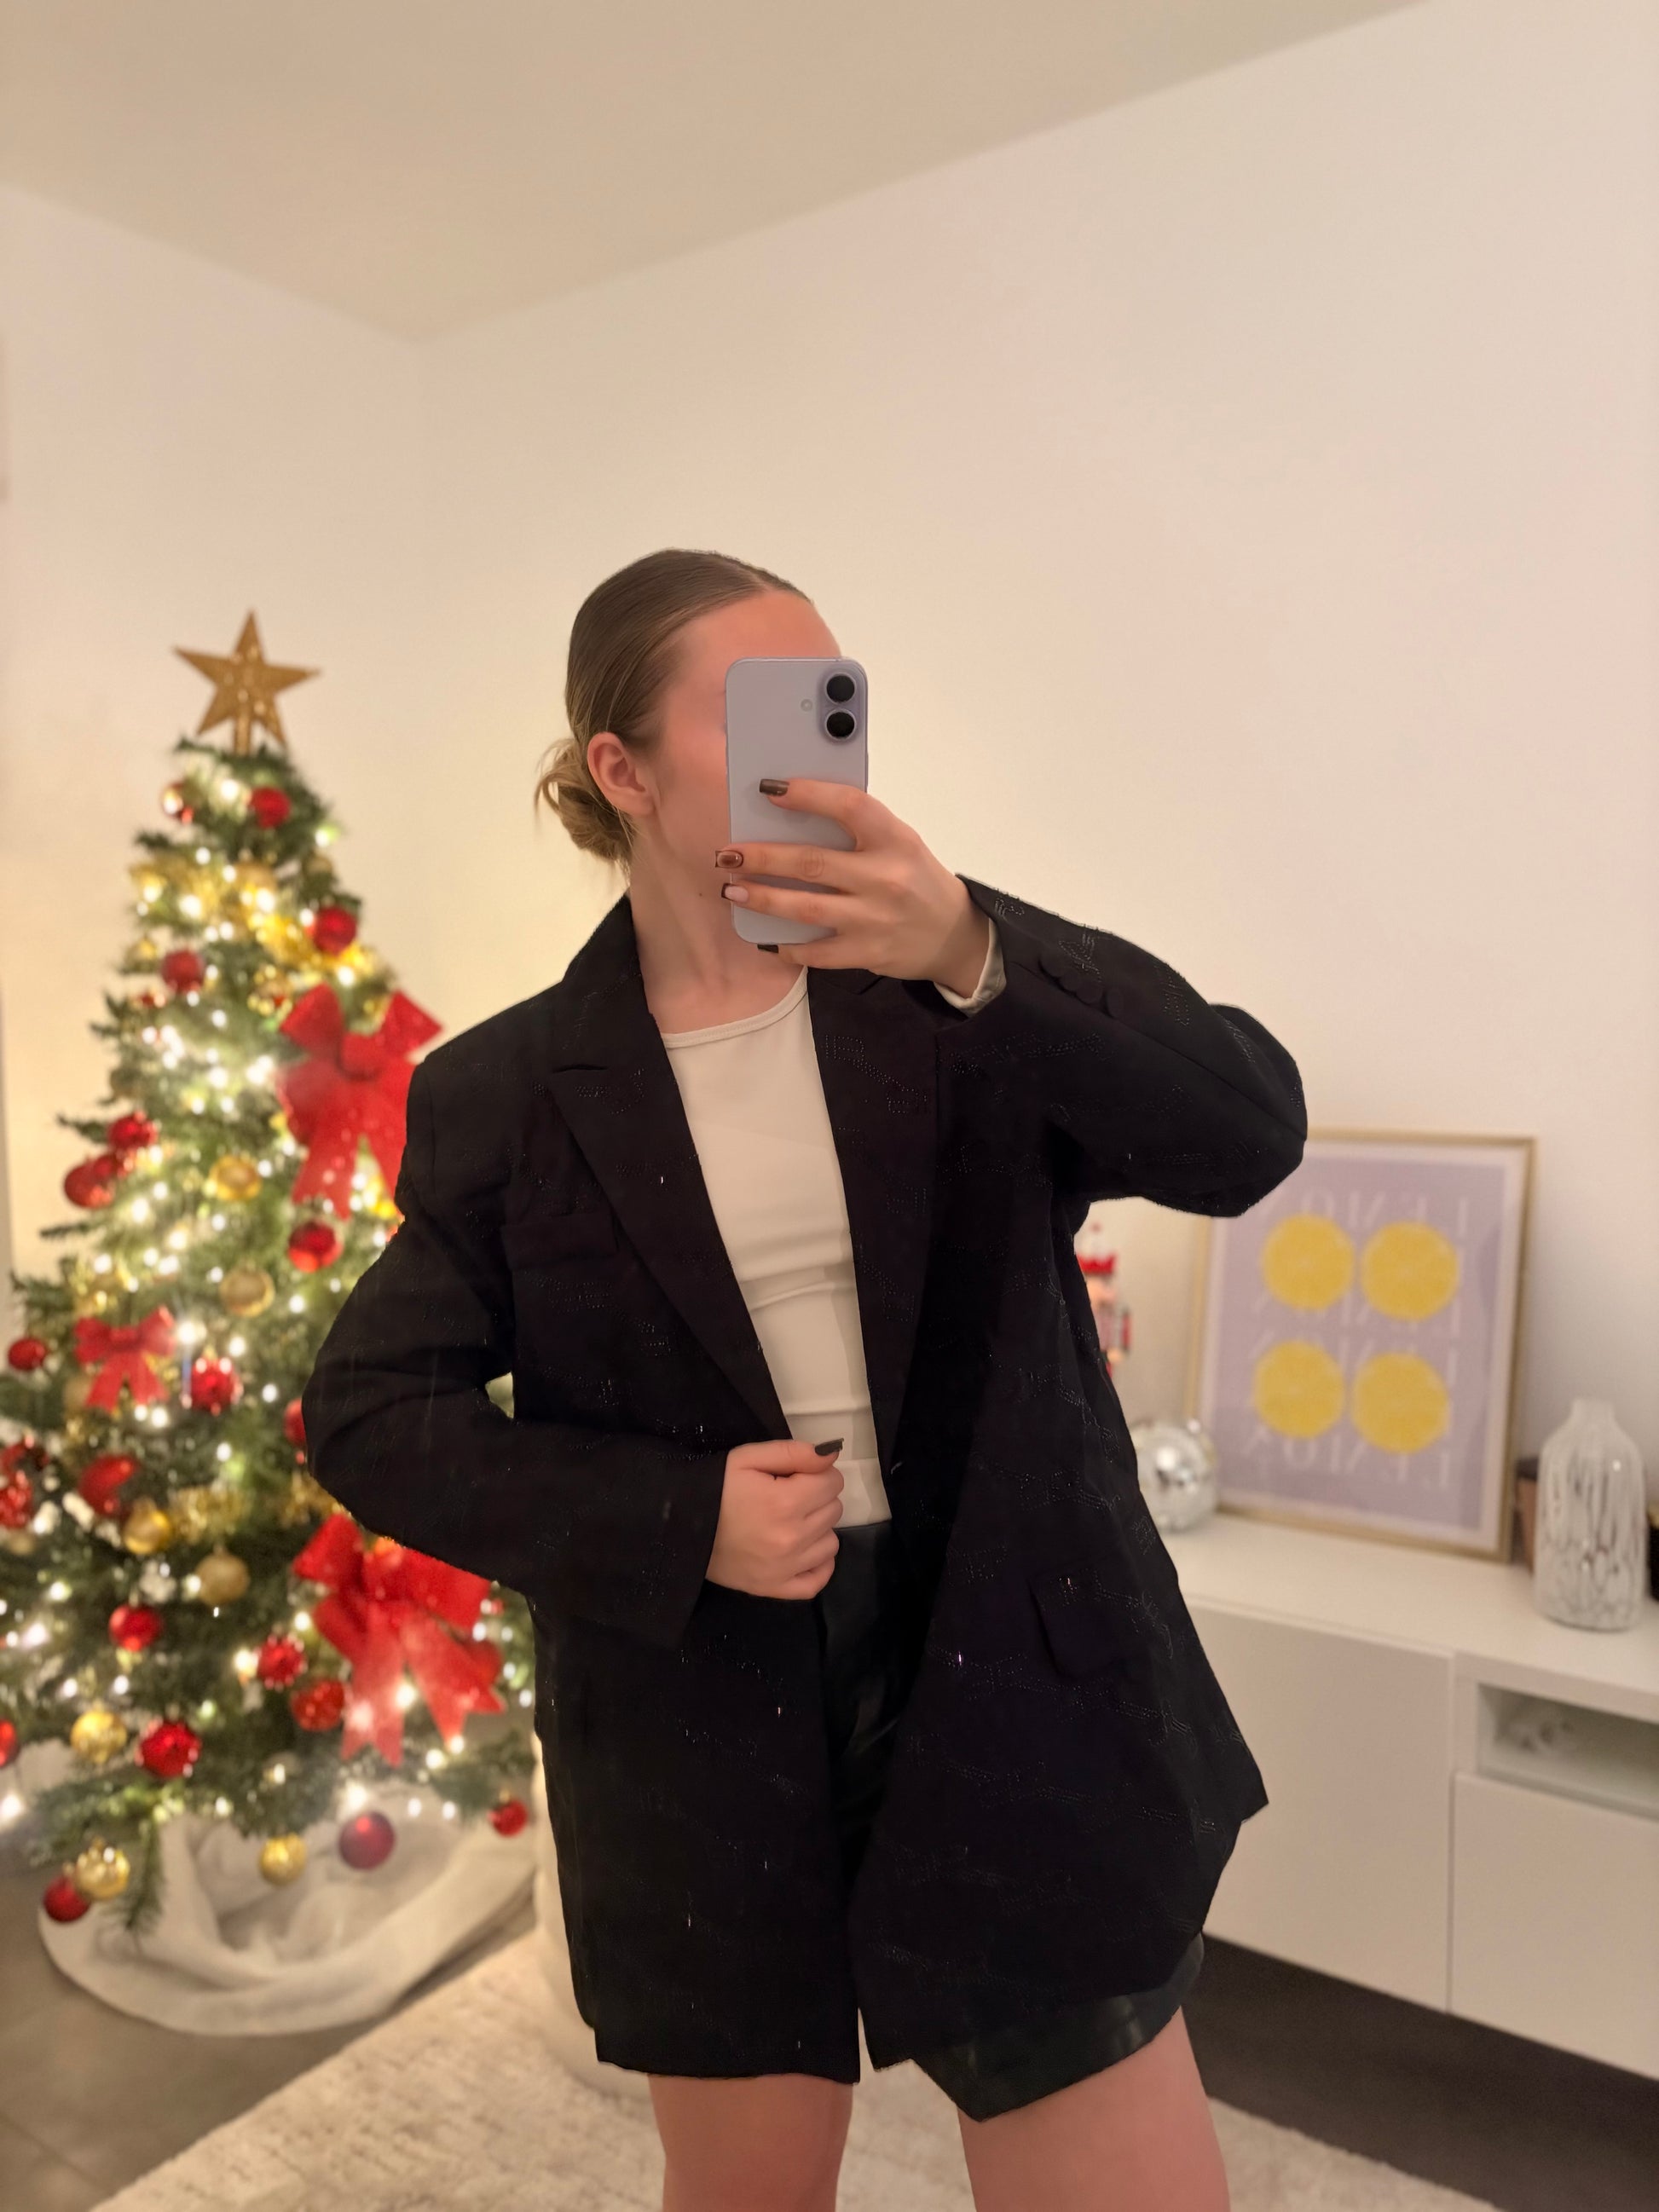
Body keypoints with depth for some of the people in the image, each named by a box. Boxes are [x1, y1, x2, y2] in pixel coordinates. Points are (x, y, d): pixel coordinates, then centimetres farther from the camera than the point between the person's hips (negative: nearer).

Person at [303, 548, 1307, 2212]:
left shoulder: (968, 984, -4)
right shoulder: (513, 1092, -4)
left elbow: (1250, 1134, -17)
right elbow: (367, 1416, -1)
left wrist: (974, 959, -33)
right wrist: (678, 1519, -14)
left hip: (1010, 1688, 0)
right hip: (702, 1724, 1)